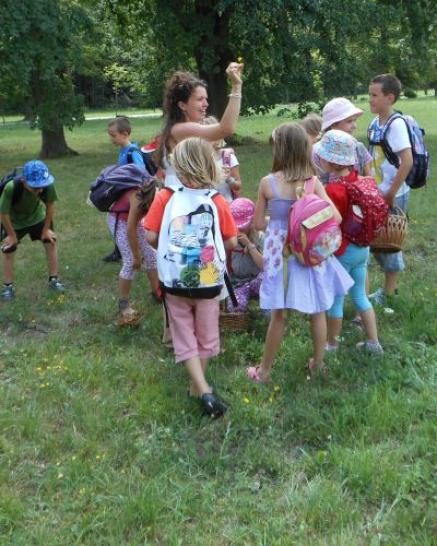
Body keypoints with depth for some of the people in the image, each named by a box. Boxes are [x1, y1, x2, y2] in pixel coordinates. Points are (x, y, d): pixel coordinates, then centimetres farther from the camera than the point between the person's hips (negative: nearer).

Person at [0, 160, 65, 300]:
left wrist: (46, 229, -6)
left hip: (38, 217, 2)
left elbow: (50, 205, -14)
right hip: (13, 221, -2)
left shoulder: (47, 185, -35)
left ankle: (53, 279, 16)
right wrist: (12, 235, -13)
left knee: (51, 243, -1)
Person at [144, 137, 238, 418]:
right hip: (208, 281, 1)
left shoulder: (165, 197, -11)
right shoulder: (217, 201, -9)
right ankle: (197, 386, 33)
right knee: (206, 334, 20)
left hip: (174, 281, 0)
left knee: (185, 337, 13)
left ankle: (204, 390, 0)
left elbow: (151, 237, -10)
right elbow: (232, 242, -6)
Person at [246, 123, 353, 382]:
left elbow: (259, 224, -2)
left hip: (281, 253, -1)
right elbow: (336, 218, -11)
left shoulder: (268, 183, -10)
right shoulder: (313, 181, -7)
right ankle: (318, 363, 32)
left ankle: (264, 370, 21)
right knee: (318, 311, 17)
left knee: (279, 314, 10)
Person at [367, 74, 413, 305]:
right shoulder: (375, 123, 5)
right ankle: (389, 288, 33)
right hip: (378, 193, 8)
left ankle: (388, 294, 21)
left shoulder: (396, 124, -19)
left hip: (393, 196, -8)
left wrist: (391, 193, -20)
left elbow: (407, 161, -26)